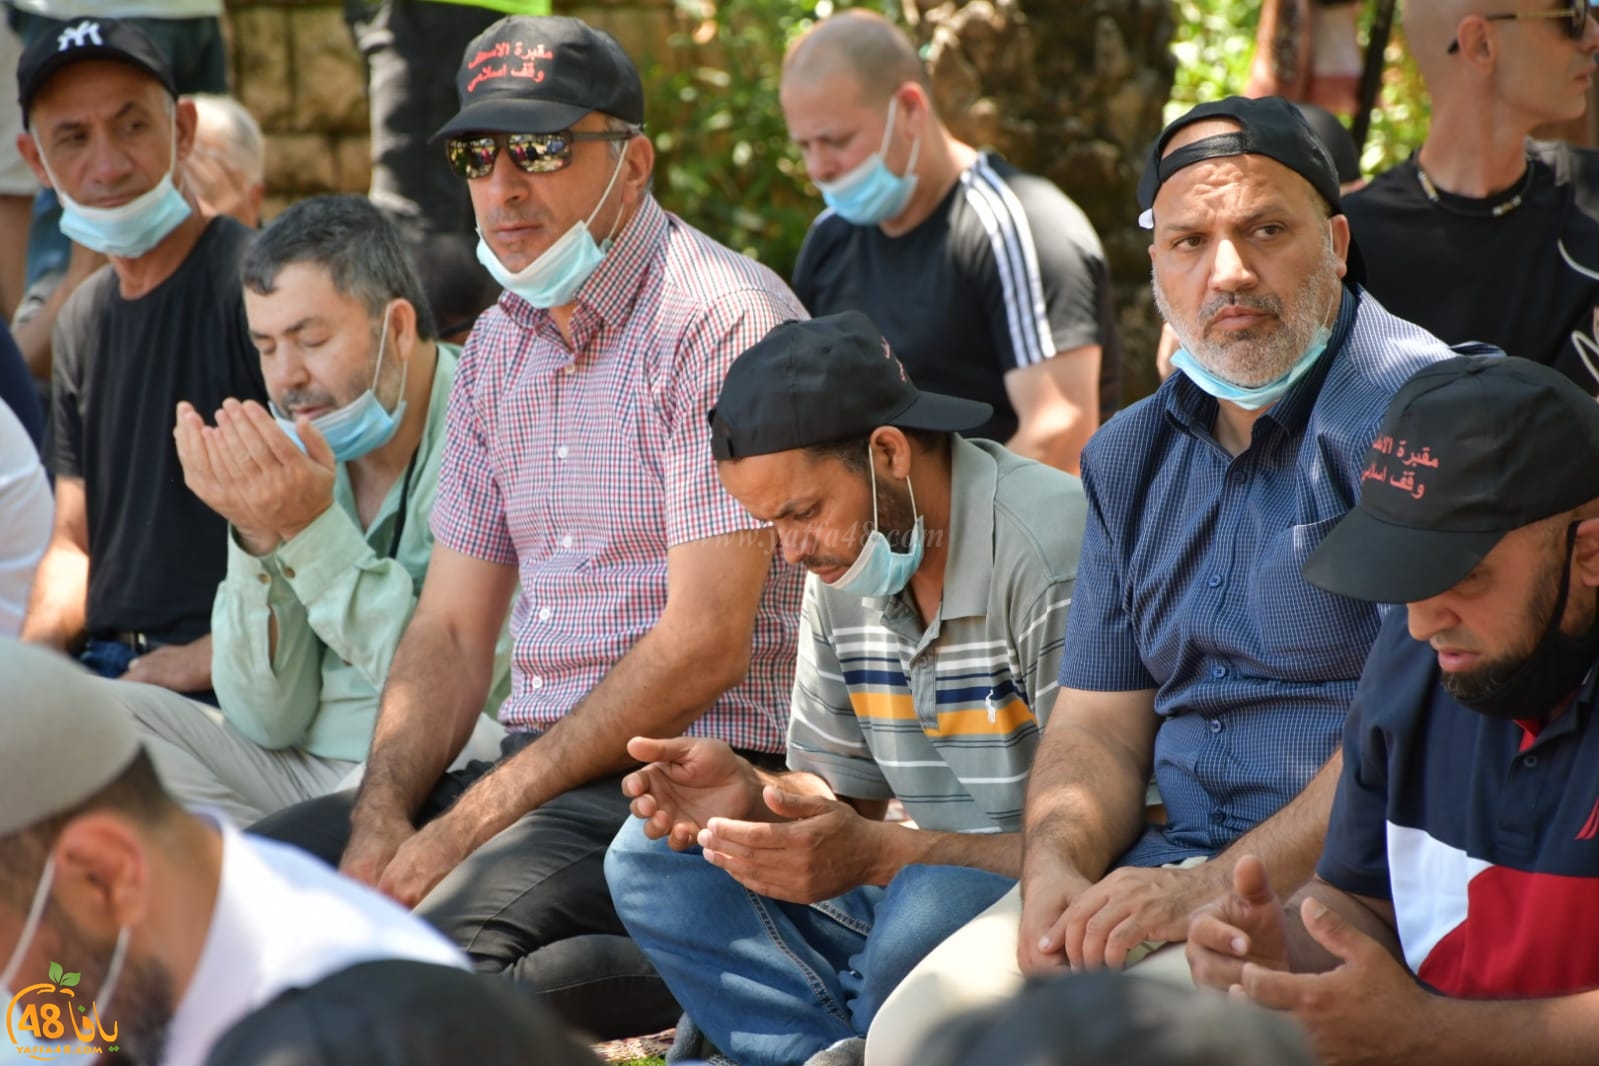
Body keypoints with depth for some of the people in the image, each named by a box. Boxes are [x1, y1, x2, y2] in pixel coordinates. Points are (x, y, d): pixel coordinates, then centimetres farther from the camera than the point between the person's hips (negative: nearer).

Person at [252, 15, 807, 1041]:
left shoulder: (722, 321, -11)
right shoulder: (497, 349, 15)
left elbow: (704, 646, -17)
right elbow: (452, 629, 15)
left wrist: (469, 825, -15)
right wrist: (383, 818, -5)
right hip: (542, 761, 9)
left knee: (443, 942, -32)